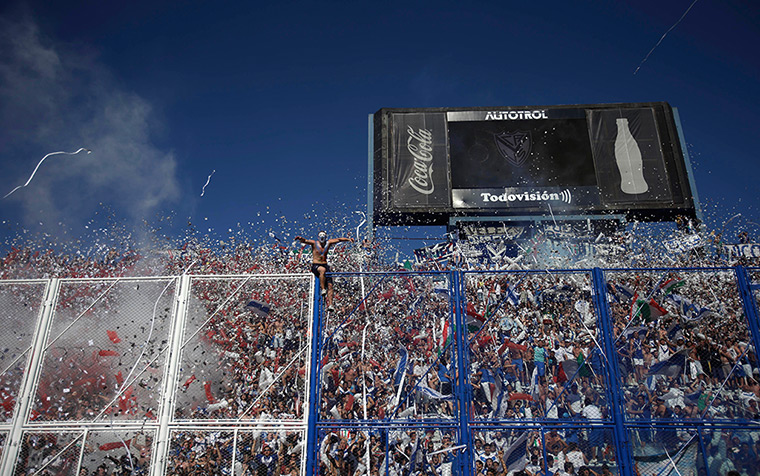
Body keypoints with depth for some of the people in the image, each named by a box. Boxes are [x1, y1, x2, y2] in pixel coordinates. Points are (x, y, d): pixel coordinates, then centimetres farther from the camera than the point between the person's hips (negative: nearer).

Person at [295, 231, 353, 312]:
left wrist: (348, 239, -8)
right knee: (322, 270, -40)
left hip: (325, 265, 4)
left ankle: (330, 305, -12)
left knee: (330, 285, -10)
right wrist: (301, 238, -37)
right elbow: (305, 241, -15)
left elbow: (338, 239, 5)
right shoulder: (314, 243, 1)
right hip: (315, 266, -4)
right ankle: (322, 289, -32)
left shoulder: (328, 243, 11)